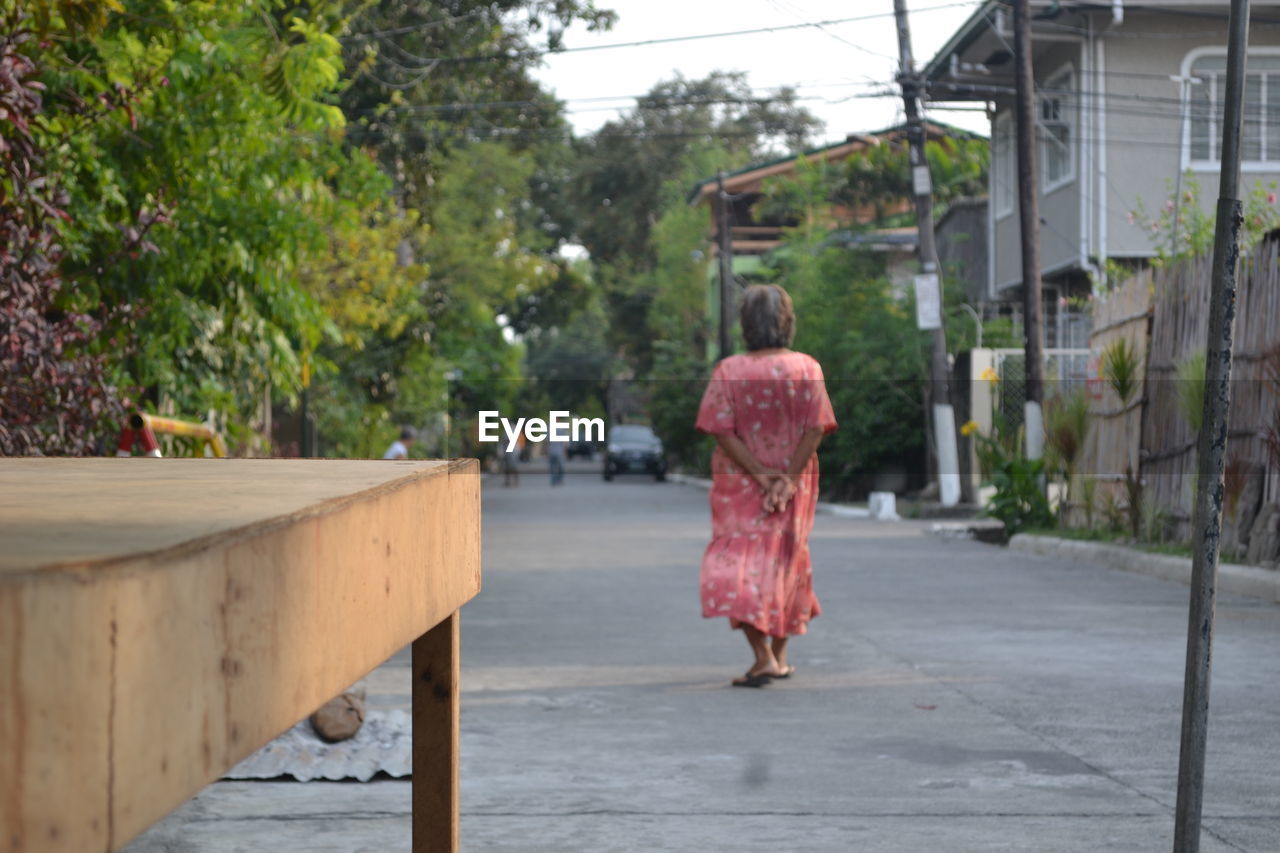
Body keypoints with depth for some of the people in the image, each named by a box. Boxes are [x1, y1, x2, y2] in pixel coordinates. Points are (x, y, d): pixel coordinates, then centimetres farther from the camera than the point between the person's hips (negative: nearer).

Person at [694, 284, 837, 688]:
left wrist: (760, 474, -11)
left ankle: (763, 656, -18)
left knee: (739, 560, -1)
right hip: (793, 484, 2)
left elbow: (722, 430, -12)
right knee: (785, 559, 17)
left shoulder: (728, 371, -7)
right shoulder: (806, 369, -4)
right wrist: (787, 479, -11)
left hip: (739, 485, -2)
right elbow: (815, 429, -10)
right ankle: (780, 655, 25)